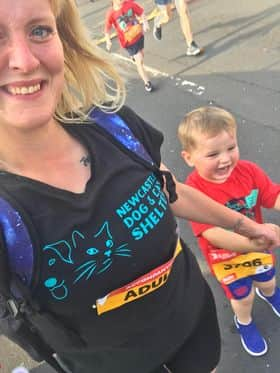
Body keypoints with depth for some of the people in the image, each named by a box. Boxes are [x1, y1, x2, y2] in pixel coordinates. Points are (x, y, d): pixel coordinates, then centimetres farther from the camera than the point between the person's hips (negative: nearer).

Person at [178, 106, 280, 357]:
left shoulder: (248, 170, -22)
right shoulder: (193, 191, -36)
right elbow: (213, 234, -40)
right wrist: (258, 242, -49)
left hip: (257, 243, 4)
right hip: (225, 256, -4)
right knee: (243, 296, 20)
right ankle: (244, 323, 56)